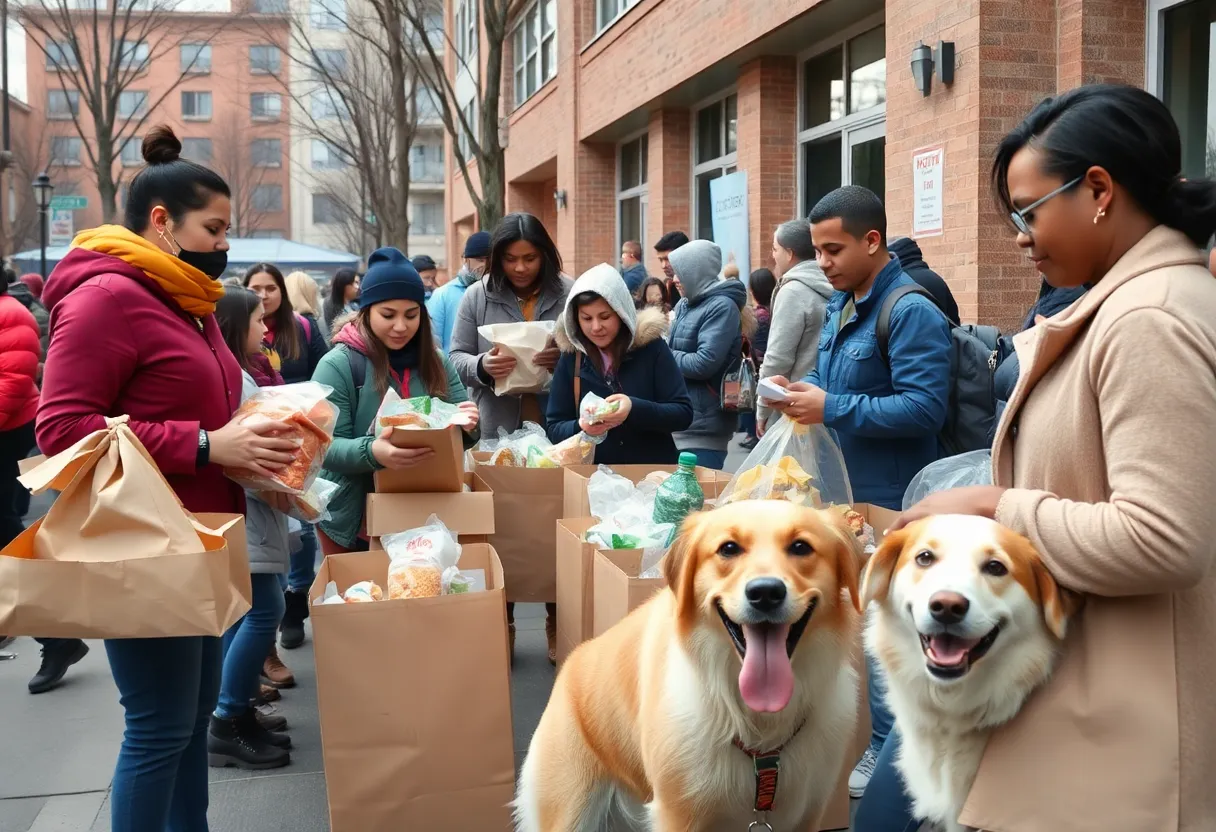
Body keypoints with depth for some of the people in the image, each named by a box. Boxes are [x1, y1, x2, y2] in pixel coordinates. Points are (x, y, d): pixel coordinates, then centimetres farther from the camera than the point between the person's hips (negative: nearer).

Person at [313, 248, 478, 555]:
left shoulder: (435, 361, 2)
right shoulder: (338, 365, -12)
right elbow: (325, 446, -15)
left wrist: (466, 427, -18)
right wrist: (371, 452, -35)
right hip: (355, 522, -4)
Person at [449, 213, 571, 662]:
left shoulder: (569, 294, -2)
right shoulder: (477, 297, 1)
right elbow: (456, 357, 3)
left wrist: (564, 360, -20)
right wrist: (482, 367, -18)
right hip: (497, 432, 1)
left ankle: (558, 623, 22)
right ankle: (500, 624, 23)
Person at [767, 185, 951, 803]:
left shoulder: (911, 311, -18)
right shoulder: (840, 305, 12)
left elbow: (924, 406, -25)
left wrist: (831, 409, -24)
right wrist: (800, 391, 1)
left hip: (885, 499, -9)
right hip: (837, 489, 9)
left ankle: (886, 752, 13)